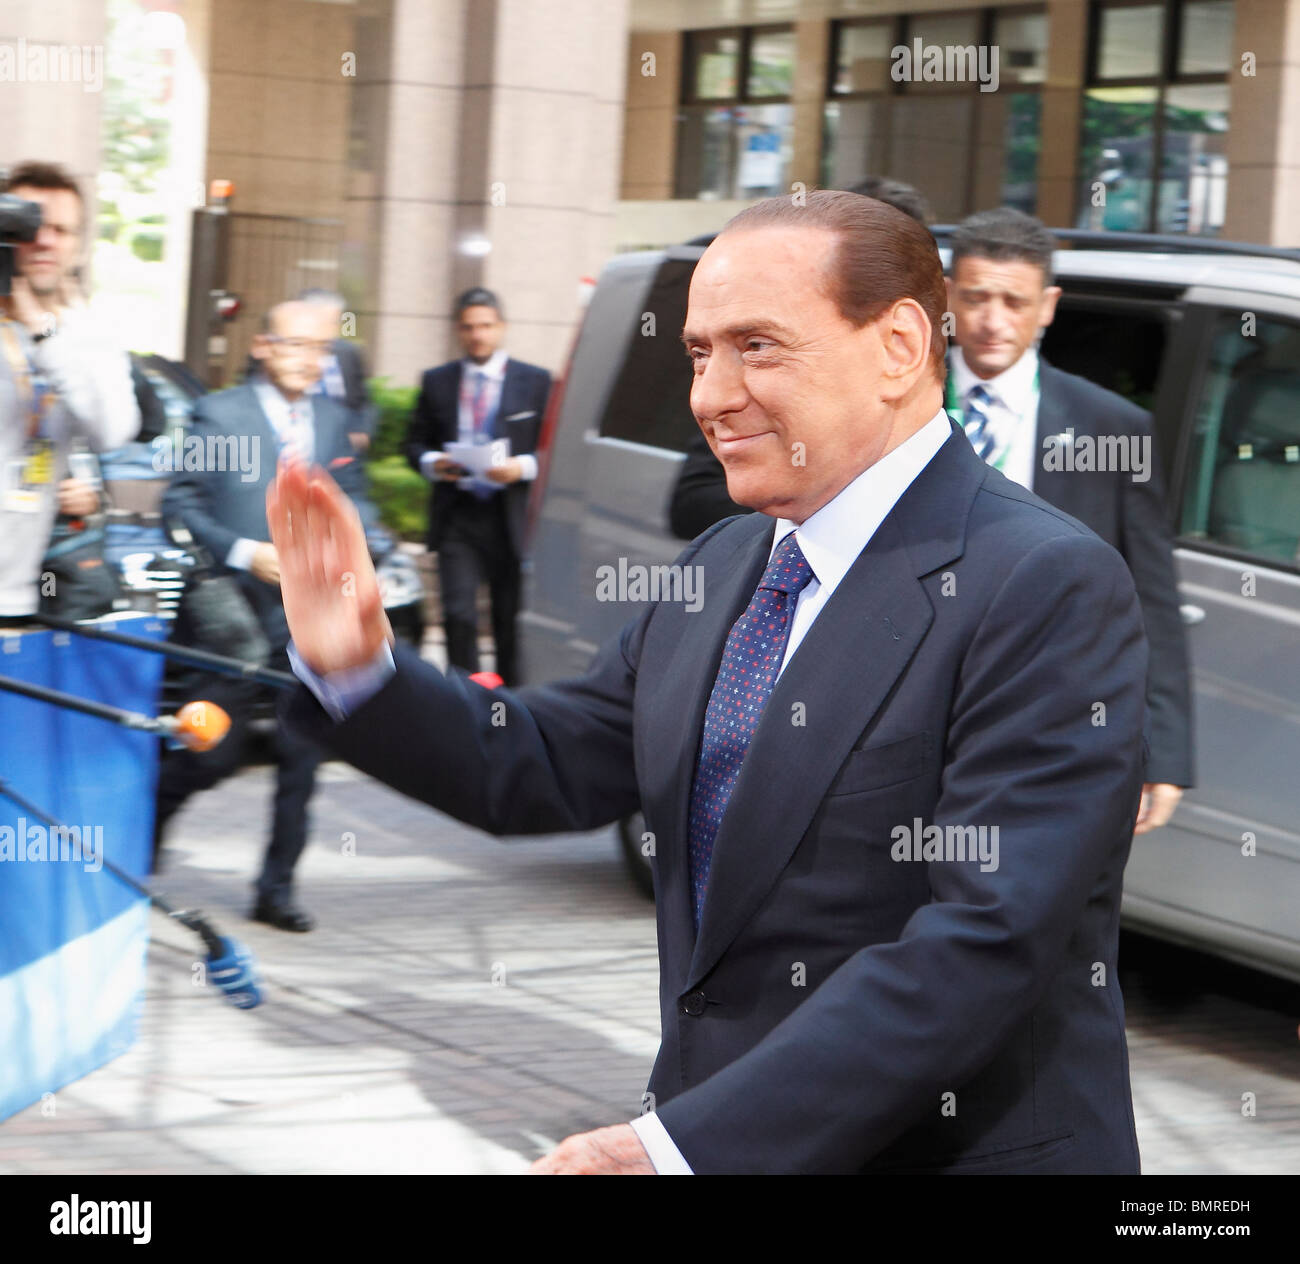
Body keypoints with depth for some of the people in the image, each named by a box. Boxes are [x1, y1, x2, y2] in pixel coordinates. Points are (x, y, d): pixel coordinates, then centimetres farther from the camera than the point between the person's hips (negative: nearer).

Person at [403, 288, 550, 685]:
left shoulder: (535, 382, 5)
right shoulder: (436, 381, 10)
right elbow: (415, 443, 13)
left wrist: (524, 467, -15)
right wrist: (431, 463, -8)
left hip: (511, 517, -1)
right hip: (457, 518, 1)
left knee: (510, 622, 6)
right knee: (458, 615, -10)